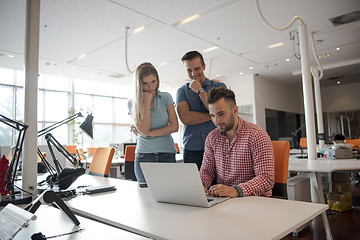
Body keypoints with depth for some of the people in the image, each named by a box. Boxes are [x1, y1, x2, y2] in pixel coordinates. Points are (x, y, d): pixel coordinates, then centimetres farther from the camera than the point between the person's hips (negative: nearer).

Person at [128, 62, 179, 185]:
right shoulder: (133, 103, 1)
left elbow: (174, 126, -3)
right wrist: (146, 103, -10)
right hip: (144, 156, 0)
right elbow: (143, 130, -11)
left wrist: (148, 133, -8)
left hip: (167, 154, 1)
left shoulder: (166, 97, 4)